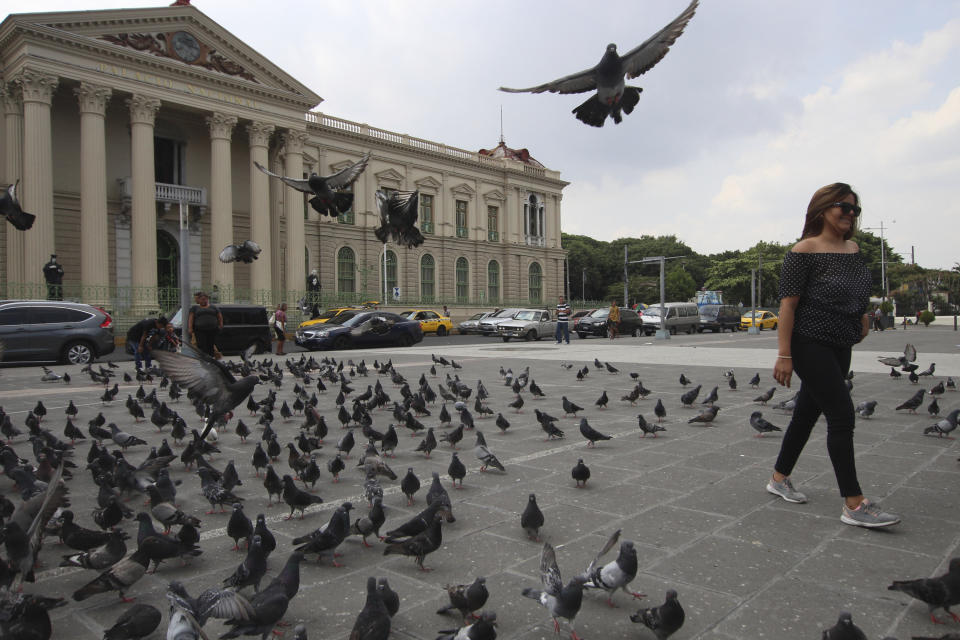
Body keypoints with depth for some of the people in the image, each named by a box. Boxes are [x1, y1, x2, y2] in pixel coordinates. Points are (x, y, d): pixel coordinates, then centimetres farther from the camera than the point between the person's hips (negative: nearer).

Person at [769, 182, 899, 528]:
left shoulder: (853, 249, 10)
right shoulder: (804, 251, -12)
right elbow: (788, 303, -16)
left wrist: (862, 318, 8)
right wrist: (784, 355, -20)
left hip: (840, 347, 8)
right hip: (810, 344, -8)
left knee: (807, 413, 14)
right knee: (842, 414, -10)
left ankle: (779, 478, 28)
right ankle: (854, 505, -4)